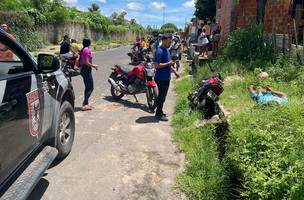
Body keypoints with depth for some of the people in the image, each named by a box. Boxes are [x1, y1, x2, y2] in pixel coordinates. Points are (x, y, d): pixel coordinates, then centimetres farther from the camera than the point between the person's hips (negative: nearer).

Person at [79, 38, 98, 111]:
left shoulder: (82, 50, 11)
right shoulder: (88, 50, -15)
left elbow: (80, 62, 14)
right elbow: (87, 63, -21)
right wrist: (94, 66, -7)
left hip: (82, 69, 9)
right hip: (87, 70, -9)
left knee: (87, 87, 15)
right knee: (91, 88, -4)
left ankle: (86, 104, 20)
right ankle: (85, 104, -7)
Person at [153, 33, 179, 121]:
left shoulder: (166, 50, 12)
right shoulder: (159, 51, -19)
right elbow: (156, 65, -26)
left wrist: (174, 71, 19)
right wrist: (169, 63, -22)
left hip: (166, 77, 9)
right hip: (161, 78, -9)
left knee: (162, 96, 17)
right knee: (161, 96, 0)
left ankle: (160, 112, 29)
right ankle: (158, 114, 12)